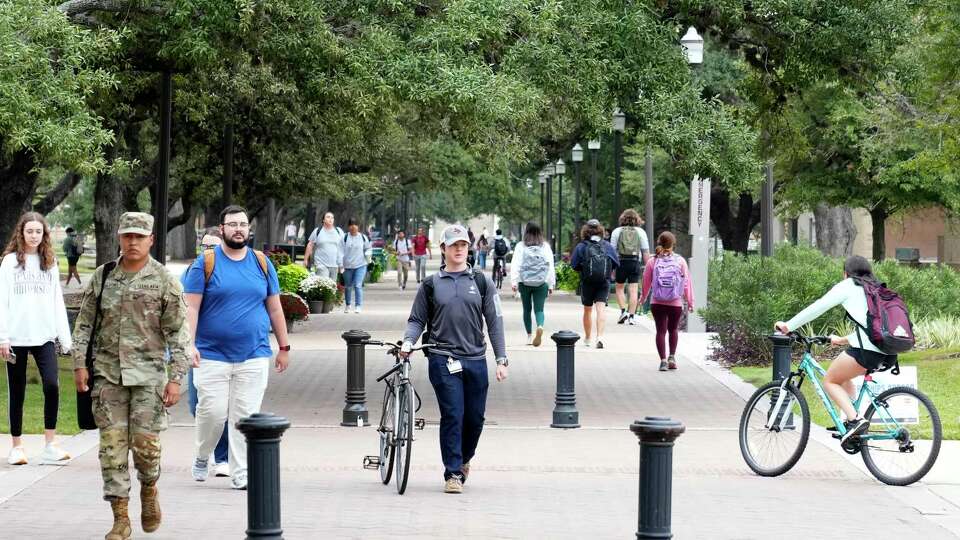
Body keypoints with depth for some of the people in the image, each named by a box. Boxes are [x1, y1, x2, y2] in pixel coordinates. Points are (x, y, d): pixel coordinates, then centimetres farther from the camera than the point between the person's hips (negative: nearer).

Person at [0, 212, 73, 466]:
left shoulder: (50, 263, 12)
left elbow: (57, 301, 13)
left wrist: (65, 336, 7)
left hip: (44, 336, 2)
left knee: (52, 385, -15)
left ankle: (50, 445, -9)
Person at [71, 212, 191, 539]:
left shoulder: (164, 281, -1)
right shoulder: (102, 276, 7)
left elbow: (178, 333, -2)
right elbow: (84, 323, 11)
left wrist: (176, 378, -8)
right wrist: (79, 364, 3)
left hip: (148, 373, -2)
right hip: (108, 372, 2)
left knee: (145, 442, -7)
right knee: (112, 445, -1)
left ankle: (149, 488, 25)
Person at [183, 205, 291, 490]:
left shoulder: (262, 263, 11)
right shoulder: (206, 263, 1)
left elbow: (274, 308, 16)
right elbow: (191, 307, -3)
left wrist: (284, 347, 14)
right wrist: (189, 344, -13)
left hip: (254, 356, 2)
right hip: (212, 356, -2)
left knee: (246, 416, 0)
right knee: (212, 411, -4)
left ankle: (241, 475, 6)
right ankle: (202, 457, 22)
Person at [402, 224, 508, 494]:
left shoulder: (482, 282, 9)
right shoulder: (431, 285, 7)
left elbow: (494, 321, 8)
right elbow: (417, 319, 11)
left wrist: (501, 359, 2)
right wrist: (408, 341, -9)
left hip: (476, 360, 2)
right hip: (443, 360, -2)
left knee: (475, 418, 6)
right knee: (452, 416, -9)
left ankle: (464, 459, 32)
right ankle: (453, 473, -2)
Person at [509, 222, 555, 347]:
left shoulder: (520, 247, -2)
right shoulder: (545, 247, 1)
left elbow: (515, 265, -5)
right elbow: (550, 266, 3)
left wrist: (514, 282, -3)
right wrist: (551, 284, 8)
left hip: (525, 283, 0)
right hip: (541, 283, 0)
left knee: (527, 309, 13)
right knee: (539, 309, 1)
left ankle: (529, 335, 16)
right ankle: (540, 326, -28)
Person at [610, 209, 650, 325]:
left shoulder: (616, 231, 5)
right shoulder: (641, 232, 6)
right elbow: (646, 251, 2)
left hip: (621, 262, -1)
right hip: (635, 262, 1)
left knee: (619, 288, 13)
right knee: (633, 290, 2)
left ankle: (623, 311, -2)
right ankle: (632, 316, 0)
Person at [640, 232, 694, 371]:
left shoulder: (653, 262, -2)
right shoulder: (680, 261, -4)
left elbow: (646, 282, 6)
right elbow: (687, 282, -1)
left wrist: (643, 298, 23)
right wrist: (690, 301, 7)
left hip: (657, 303, 0)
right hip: (676, 303, 0)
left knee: (661, 330, 5)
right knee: (673, 329, 20)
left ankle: (663, 360, -3)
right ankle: (672, 357, 11)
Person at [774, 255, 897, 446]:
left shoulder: (848, 286, 9)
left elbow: (817, 307, 7)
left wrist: (788, 326, 14)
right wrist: (844, 340, 47)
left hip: (867, 350, -7)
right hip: (889, 354, 7)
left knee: (830, 381, 9)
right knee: (843, 376, 28)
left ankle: (855, 419, -10)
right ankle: (851, 420, 17)